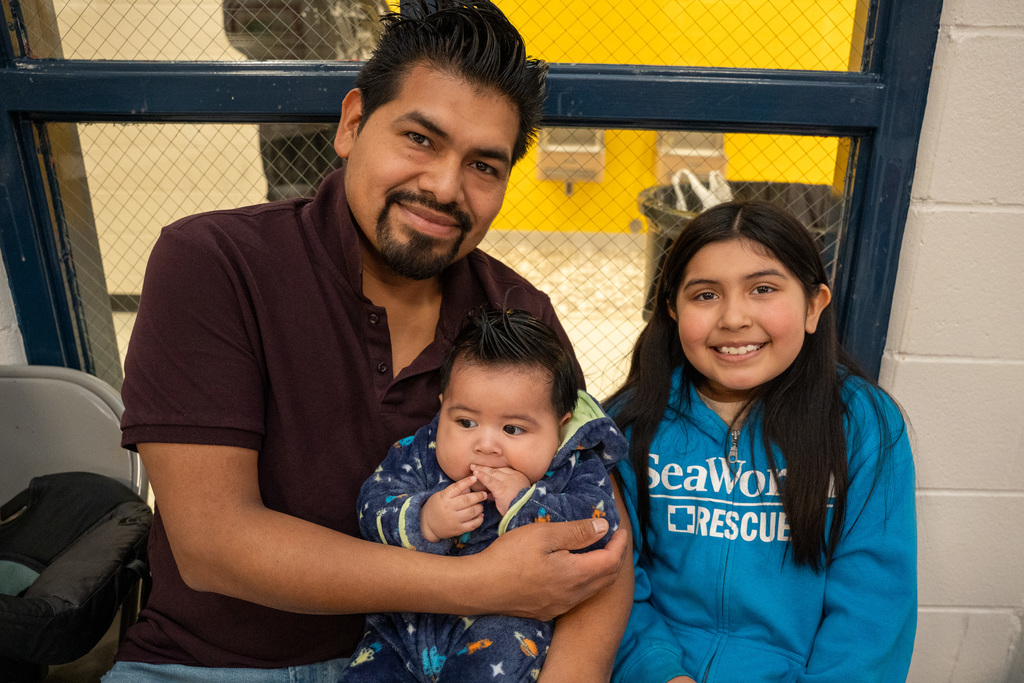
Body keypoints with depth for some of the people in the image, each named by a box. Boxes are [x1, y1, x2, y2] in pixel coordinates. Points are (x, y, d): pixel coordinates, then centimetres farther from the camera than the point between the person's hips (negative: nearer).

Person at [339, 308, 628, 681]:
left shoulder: (574, 466, -9)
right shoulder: (421, 454, -2)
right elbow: (374, 503, -7)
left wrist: (524, 506, -26)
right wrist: (422, 521, -26)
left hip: (506, 624, -3)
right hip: (408, 622, 3)